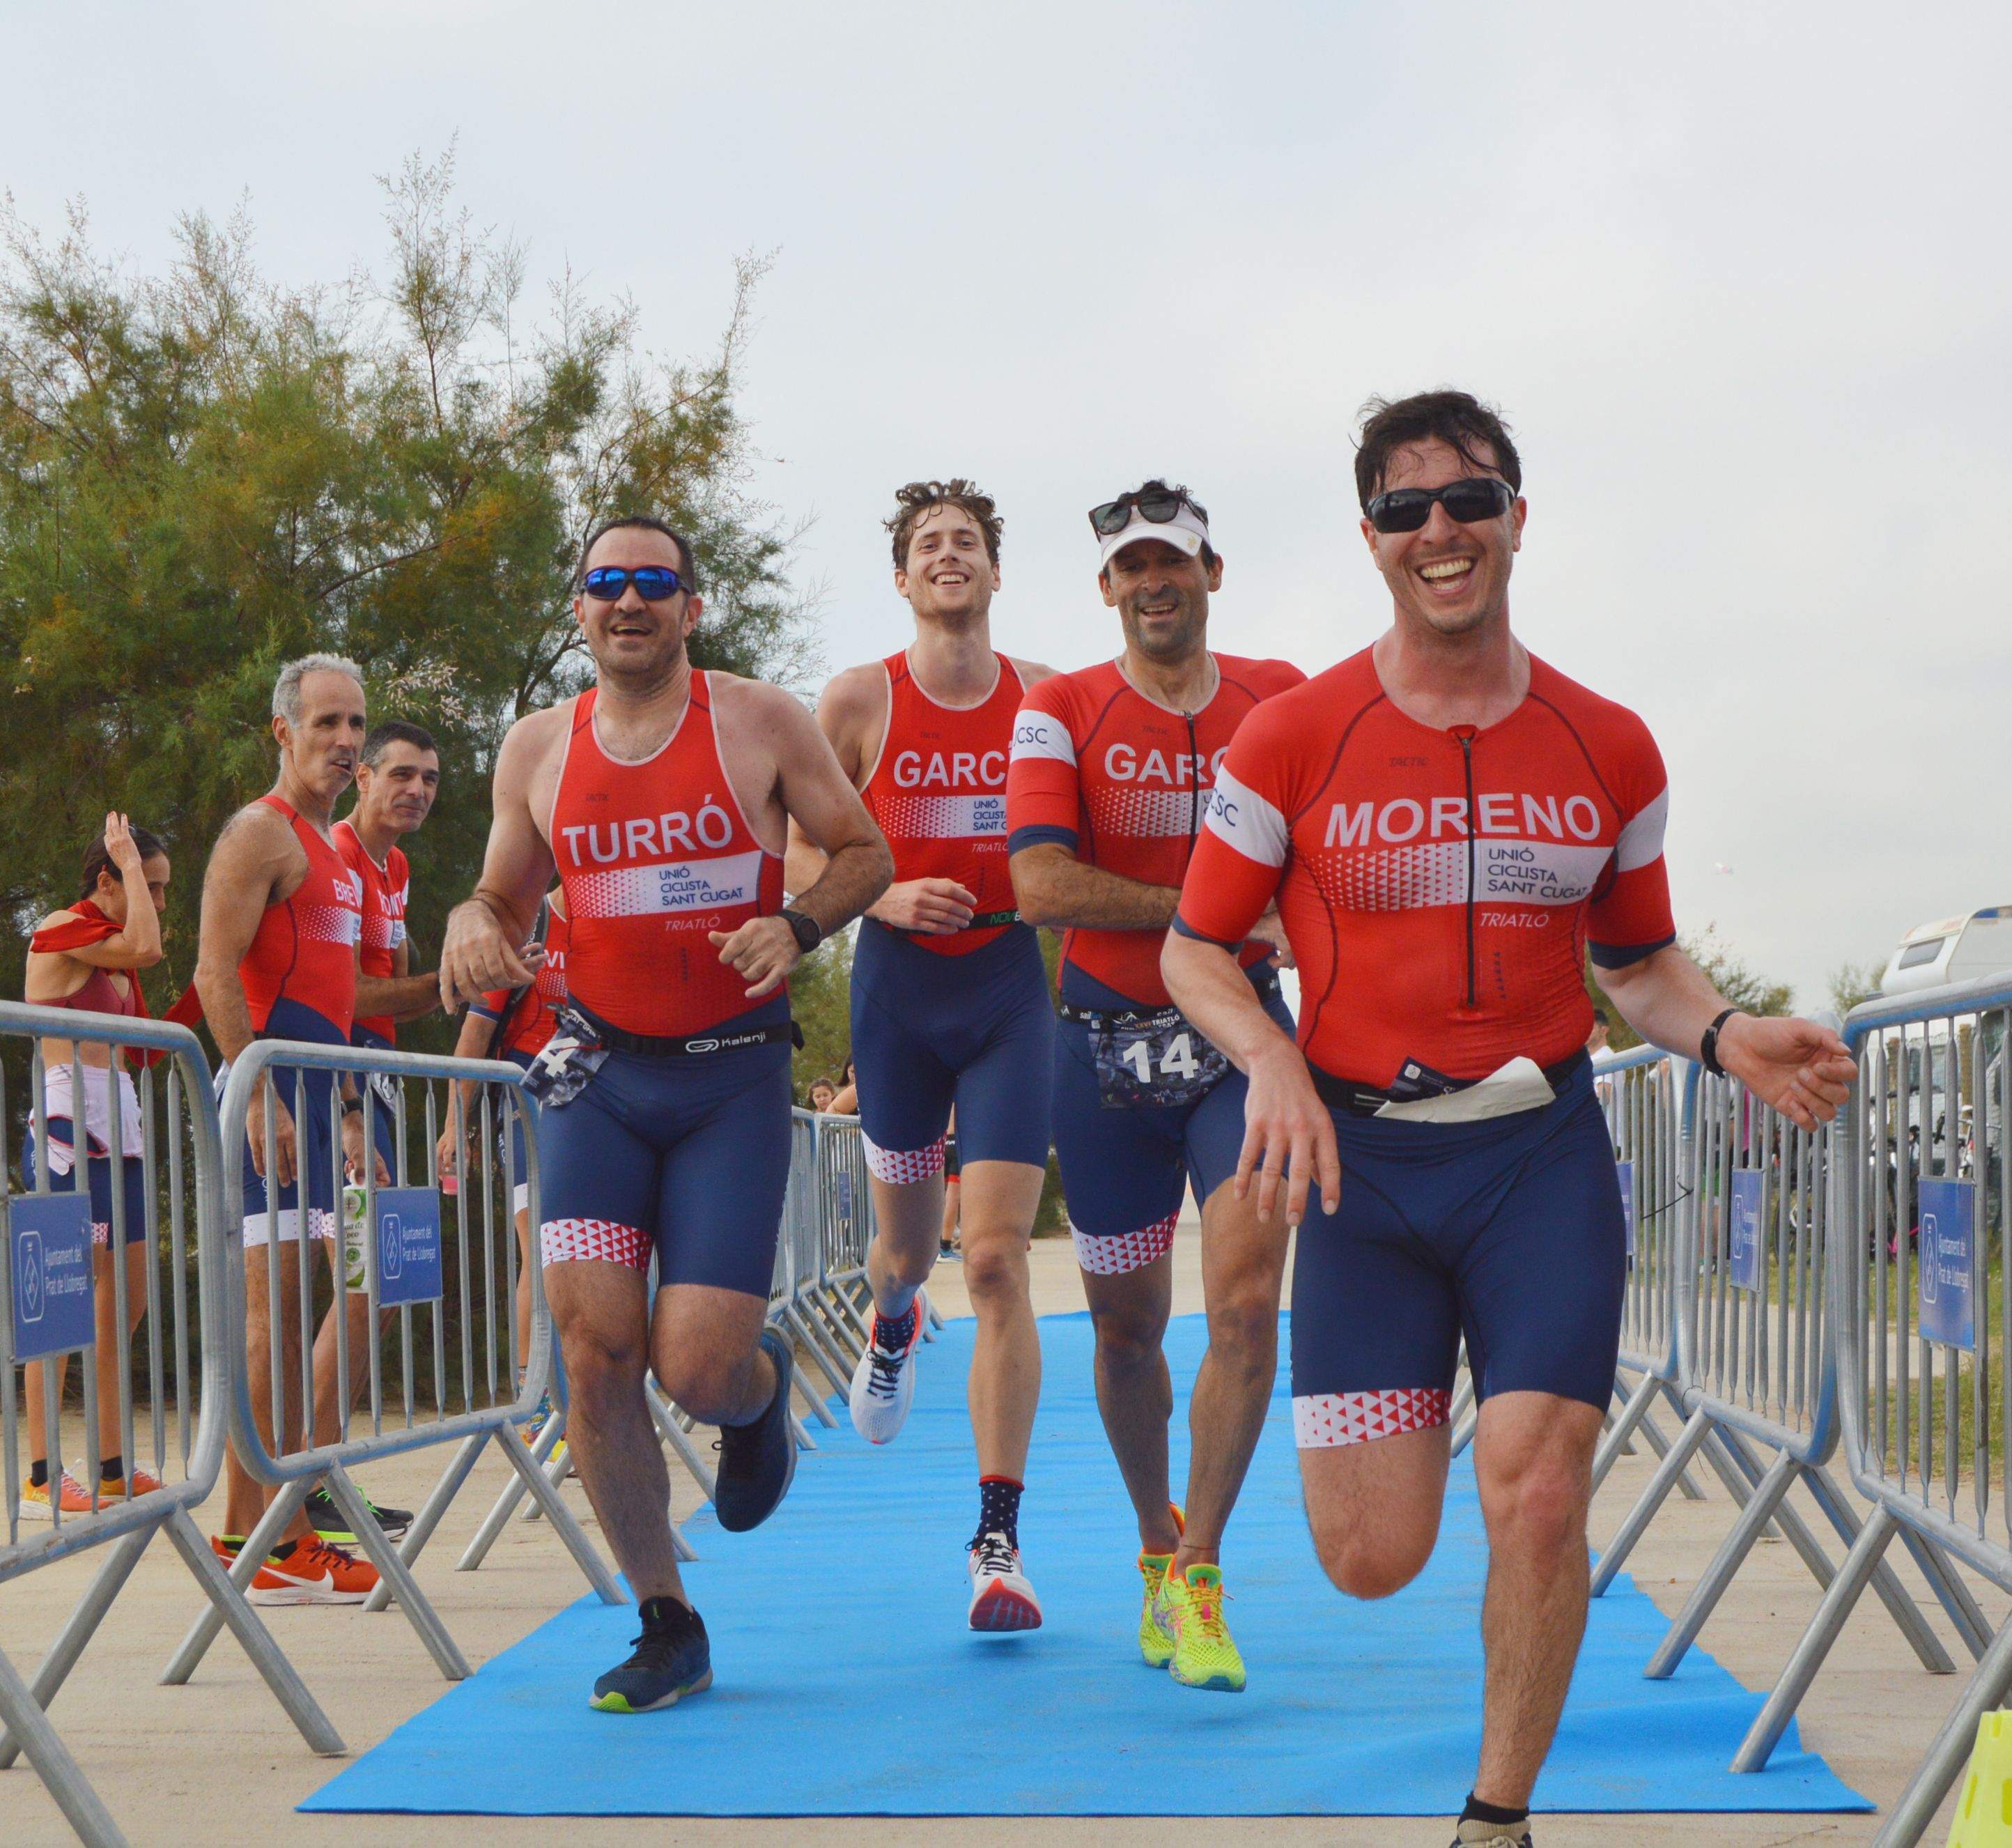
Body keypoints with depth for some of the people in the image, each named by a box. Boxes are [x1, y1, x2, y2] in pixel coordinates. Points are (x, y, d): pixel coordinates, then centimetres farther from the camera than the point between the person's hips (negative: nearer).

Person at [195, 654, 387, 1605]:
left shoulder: (326, 850, 23)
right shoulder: (261, 832, -7)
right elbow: (216, 972, -17)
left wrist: (348, 1113, 25)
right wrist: (261, 1096, -23)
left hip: (311, 1095, 10)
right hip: (271, 1093, -10)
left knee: (293, 1307, 10)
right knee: (275, 1306, -11)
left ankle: (283, 1522, 14)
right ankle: (256, 1537, -9)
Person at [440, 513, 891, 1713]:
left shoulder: (761, 723, 0)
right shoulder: (539, 748, 8)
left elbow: (866, 854, 5)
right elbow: (503, 898, 17)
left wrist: (797, 925, -15)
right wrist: (473, 933, -7)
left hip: (734, 1074, -3)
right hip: (598, 1074, 3)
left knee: (699, 1368, -11)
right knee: (596, 1349, -9)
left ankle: (762, 1391, 31)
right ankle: (669, 1629, 7)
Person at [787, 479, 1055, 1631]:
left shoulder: (1047, 698, 3)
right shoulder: (860, 701, 0)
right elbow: (802, 854, 4)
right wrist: (884, 896, -14)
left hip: (1014, 984, -1)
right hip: (899, 982, 1)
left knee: (998, 1259, -11)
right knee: (907, 1242, 15)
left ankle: (1000, 1538, -8)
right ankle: (896, 1324, 56)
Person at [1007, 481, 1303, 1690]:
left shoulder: (1280, 699, 5)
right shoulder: (1062, 710, -2)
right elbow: (1041, 885, -14)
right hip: (1107, 1043, 0)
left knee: (1248, 1303, -15)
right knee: (1129, 1326, 10)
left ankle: (1198, 1577, -4)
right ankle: (1156, 1542, 33)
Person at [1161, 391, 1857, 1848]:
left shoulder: (1609, 748, 6)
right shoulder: (1293, 740, -1)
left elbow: (1639, 961, 15)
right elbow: (1196, 950, 4)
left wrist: (1728, 1037, -6)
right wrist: (1272, 1060, -16)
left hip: (1544, 1153, 1)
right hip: (1362, 1156, -1)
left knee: (1538, 1506, -12)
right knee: (1372, 1559, -1)